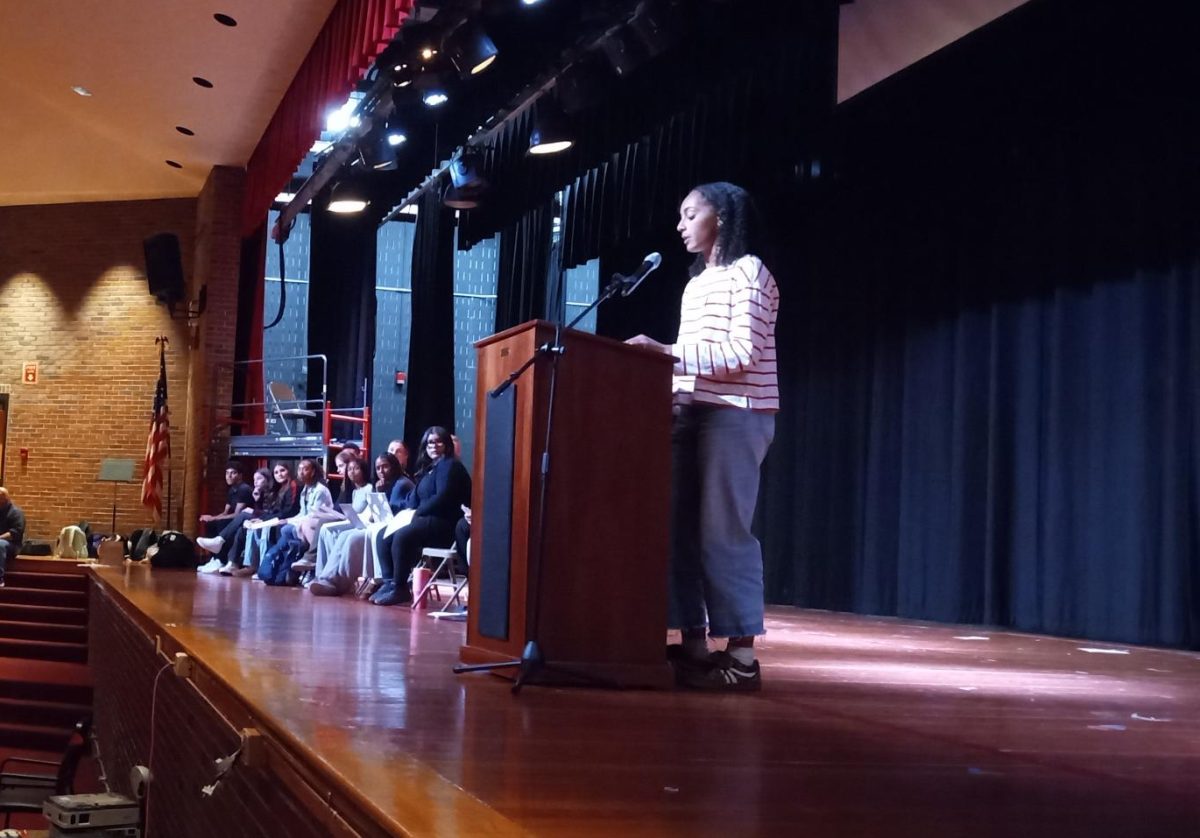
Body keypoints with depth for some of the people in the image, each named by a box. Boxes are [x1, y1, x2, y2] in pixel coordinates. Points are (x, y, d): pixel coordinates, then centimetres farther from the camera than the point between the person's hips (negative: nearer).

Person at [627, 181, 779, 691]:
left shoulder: (749, 271, -3)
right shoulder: (697, 283, 22)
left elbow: (742, 353, -14)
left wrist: (666, 351, -18)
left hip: (736, 414, -8)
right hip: (691, 412, 8)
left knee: (723, 531, -11)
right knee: (682, 529, 2)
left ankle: (742, 655, -9)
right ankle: (693, 643, 4)